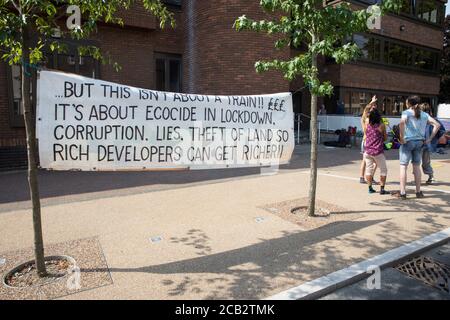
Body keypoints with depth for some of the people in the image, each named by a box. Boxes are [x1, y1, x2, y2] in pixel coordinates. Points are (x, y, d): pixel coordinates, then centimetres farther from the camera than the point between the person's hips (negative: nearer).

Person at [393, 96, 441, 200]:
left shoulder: (406, 112, -4)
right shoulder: (424, 114, 11)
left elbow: (402, 122, -26)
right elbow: (437, 125, 7)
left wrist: (402, 138, -20)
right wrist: (429, 139, 7)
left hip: (408, 142, -5)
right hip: (419, 142, 5)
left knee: (403, 166, 0)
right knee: (416, 167, 14)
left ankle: (402, 193, -1)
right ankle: (418, 192, 20)